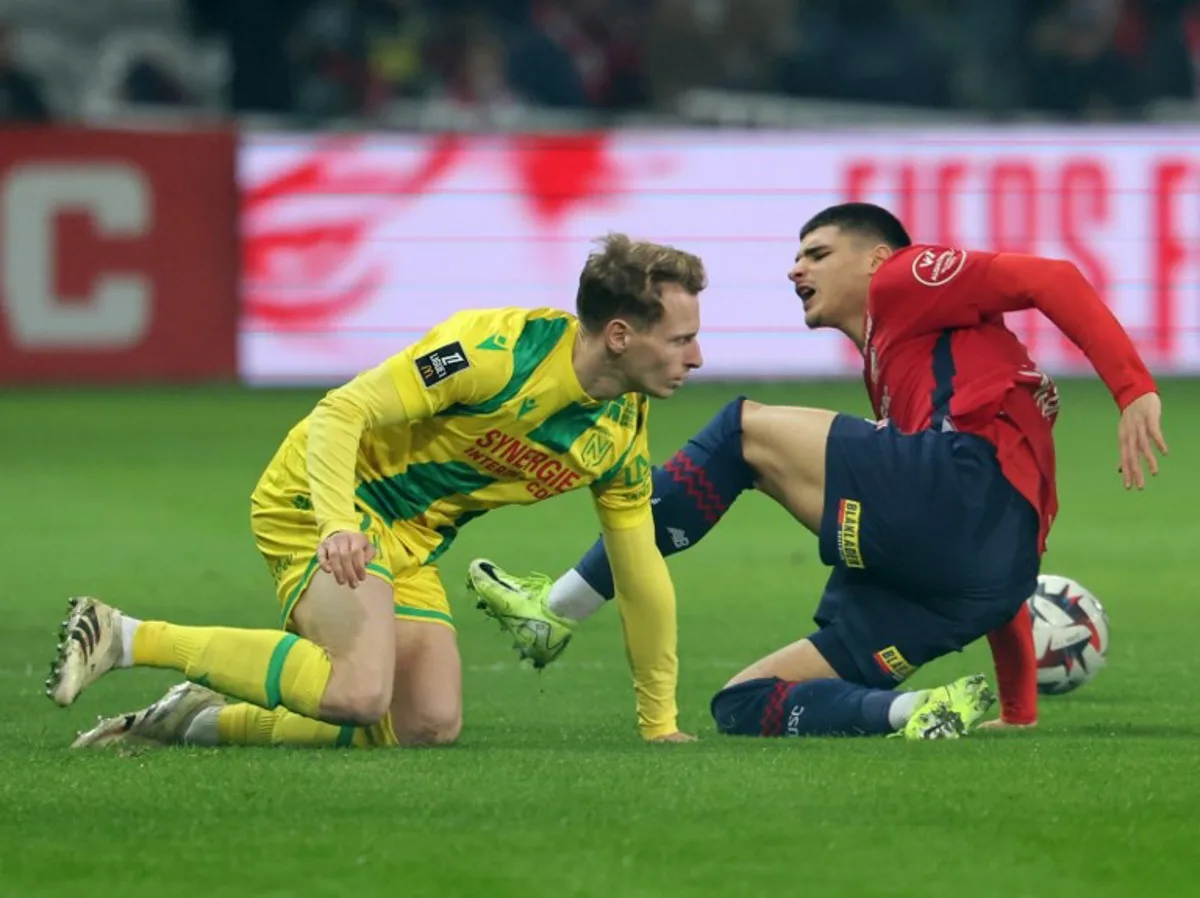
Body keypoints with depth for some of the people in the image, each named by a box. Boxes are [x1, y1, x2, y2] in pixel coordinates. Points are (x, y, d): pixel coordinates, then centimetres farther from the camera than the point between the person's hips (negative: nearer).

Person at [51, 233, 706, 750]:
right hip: (318, 500, -8)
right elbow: (340, 411, -25)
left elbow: (641, 575, 10)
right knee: (360, 691, -29)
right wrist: (338, 525, -40)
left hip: (407, 543, 8)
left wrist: (659, 722, 11)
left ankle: (204, 720, 4)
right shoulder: (499, 349, -25)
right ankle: (124, 638, -17)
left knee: (430, 727, -7)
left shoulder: (622, 430, 0)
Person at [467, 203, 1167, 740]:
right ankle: (915, 714, -16)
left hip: (966, 493, -9)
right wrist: (1020, 712, 34)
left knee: (747, 430, 1)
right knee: (743, 706, 9)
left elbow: (1052, 280, -1)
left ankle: (561, 607, 1)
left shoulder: (907, 279, 15)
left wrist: (1134, 389, -15)